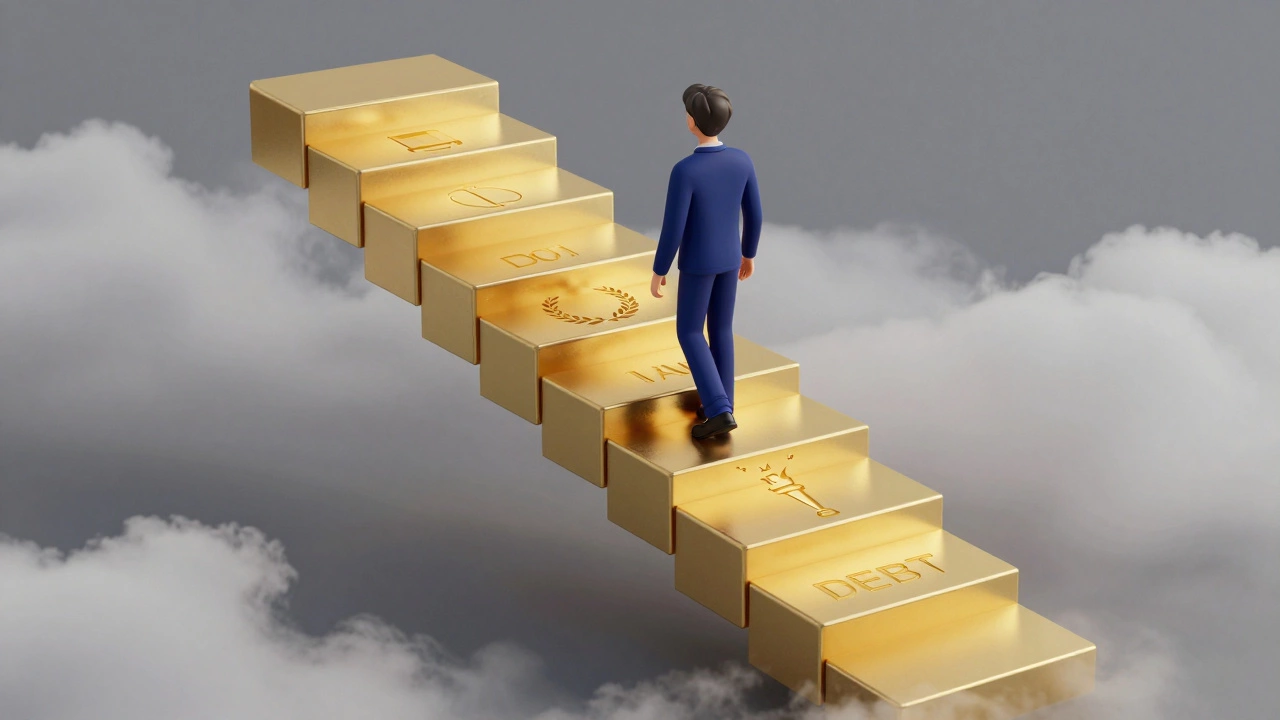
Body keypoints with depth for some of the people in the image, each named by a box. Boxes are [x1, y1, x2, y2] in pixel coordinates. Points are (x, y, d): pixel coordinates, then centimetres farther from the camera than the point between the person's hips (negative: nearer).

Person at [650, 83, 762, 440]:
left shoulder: (685, 171, -32)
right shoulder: (742, 160, -14)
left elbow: (672, 230, -24)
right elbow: (753, 214, -1)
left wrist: (658, 272, -9)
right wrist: (748, 253, 17)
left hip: (697, 262, -5)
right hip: (729, 257, 5)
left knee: (689, 333, 11)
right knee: (721, 328, 21)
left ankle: (718, 410, 3)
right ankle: (719, 404, 31)